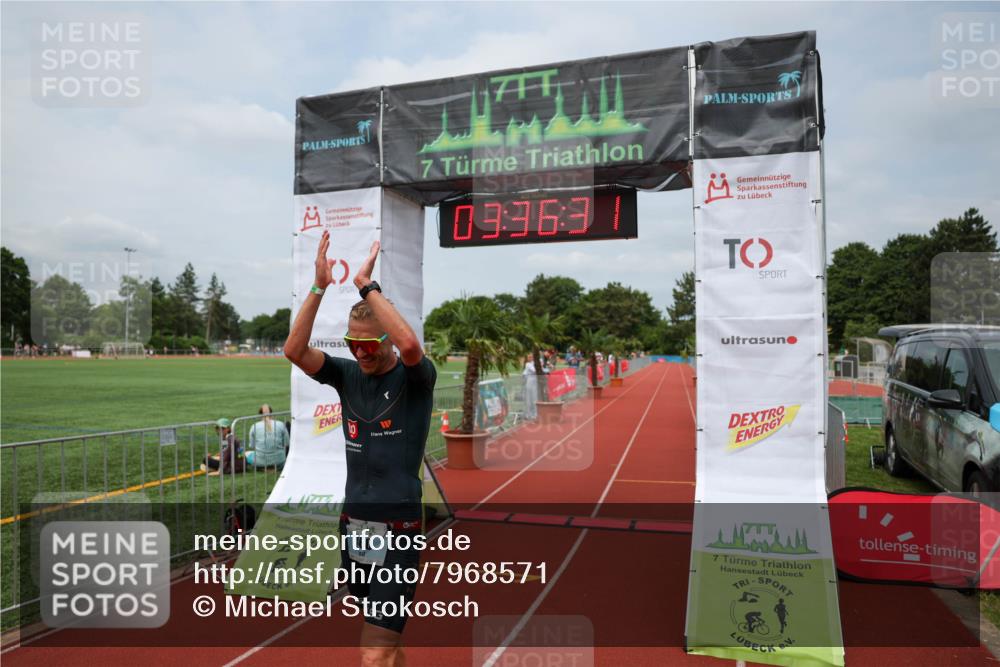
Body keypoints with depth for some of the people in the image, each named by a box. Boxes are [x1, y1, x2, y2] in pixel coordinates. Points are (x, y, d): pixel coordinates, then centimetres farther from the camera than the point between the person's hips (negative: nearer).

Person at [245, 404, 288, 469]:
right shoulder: (281, 424, -5)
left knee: (247, 453, 30)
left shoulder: (254, 427, -6)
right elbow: (286, 444, 2)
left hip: (260, 461, -1)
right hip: (278, 461, 1)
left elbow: (251, 446, 3)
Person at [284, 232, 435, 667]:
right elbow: (294, 351, -10)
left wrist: (366, 285, -25)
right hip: (353, 527, 6)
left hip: (398, 531, -5)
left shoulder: (414, 379, -9)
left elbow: (410, 345, -32)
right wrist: (319, 287, -18)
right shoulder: (348, 375, 4)